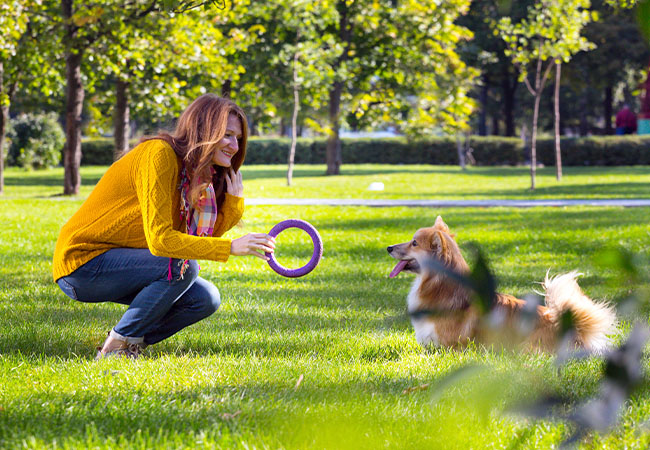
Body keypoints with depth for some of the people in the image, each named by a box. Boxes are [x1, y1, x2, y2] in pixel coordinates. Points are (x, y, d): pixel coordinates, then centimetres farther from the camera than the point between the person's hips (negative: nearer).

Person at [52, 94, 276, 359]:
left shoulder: (199, 175, 7)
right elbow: (159, 239, -29)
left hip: (115, 262, 9)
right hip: (82, 261, -9)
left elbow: (206, 239, 1)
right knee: (182, 267, -24)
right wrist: (230, 247, -33)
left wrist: (234, 199, -10)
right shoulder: (159, 154, -21)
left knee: (205, 299, -3)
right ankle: (116, 346, -12)